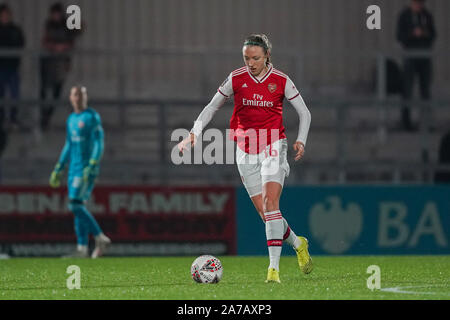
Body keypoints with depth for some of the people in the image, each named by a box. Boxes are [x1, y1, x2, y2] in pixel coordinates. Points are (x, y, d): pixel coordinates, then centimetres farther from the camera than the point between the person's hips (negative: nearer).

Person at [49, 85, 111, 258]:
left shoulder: (92, 117, -6)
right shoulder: (71, 119, 17)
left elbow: (98, 143, -12)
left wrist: (92, 166, -22)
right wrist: (58, 169, 22)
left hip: (87, 168, -8)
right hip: (74, 169, 8)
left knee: (76, 205, -16)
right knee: (78, 207, 4)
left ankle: (100, 238, -7)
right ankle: (82, 249, 4)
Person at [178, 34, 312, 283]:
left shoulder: (281, 81, -3)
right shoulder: (236, 79, 0)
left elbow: (304, 113, 5)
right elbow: (211, 108, 9)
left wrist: (301, 141, -10)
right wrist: (193, 134, -3)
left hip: (273, 146, -2)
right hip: (246, 149, 2)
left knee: (270, 202, -20)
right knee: (264, 212, 0)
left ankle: (274, 266, -22)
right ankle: (298, 244, 28)